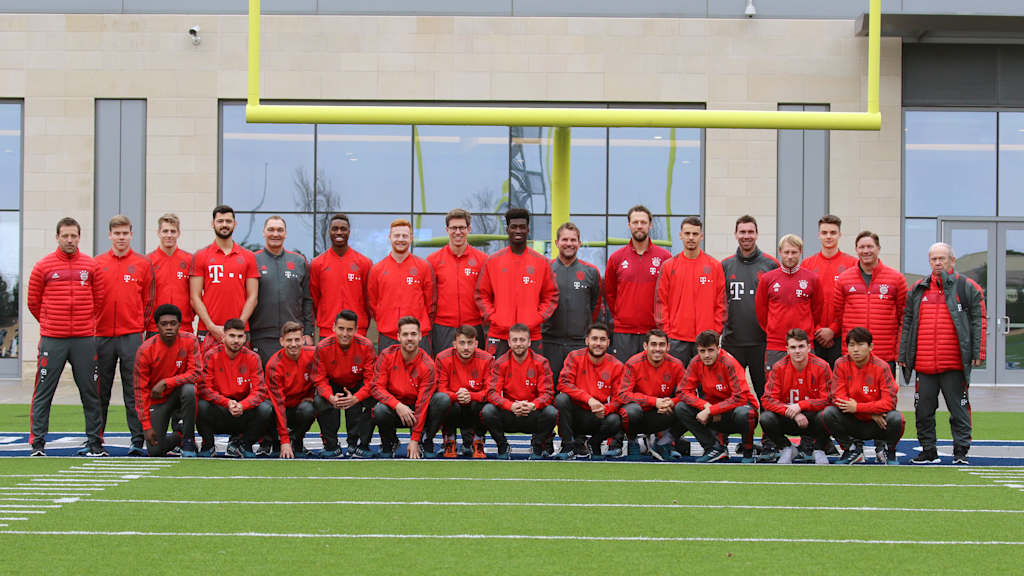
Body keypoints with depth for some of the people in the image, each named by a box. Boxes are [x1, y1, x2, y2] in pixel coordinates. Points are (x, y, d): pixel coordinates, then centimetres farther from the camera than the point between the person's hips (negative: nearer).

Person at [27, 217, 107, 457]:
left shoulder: (91, 266, 6)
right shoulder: (43, 266, 2)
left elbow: (99, 300, 14)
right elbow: (33, 302, 9)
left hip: (84, 339, 1)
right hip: (52, 340, -1)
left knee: (90, 392, 5)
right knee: (43, 392, 0)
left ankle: (95, 442, 12)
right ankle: (37, 443, 6)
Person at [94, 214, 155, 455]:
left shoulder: (142, 264, 4)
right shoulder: (97, 263, 8)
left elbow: (148, 300, 7)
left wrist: (140, 326, 3)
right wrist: (92, 325, 5)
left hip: (132, 335, -2)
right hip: (103, 334, 2)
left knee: (134, 390, -3)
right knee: (100, 390, 9)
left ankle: (138, 440, -3)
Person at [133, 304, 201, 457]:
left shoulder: (189, 340, -15)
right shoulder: (145, 350, -16)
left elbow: (196, 374, -18)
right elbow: (140, 389, -12)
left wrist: (165, 383, -27)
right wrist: (146, 426, -16)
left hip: (179, 393, 0)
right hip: (157, 401, 0)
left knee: (188, 389, -36)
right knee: (154, 450, -13)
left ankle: (188, 440, -17)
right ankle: (178, 437, 23)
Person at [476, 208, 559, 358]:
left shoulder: (541, 262, 7)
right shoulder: (492, 261, 6)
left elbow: (551, 296, 9)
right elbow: (482, 295, 8)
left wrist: (536, 319, -4)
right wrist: (493, 318, -5)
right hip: (498, 336, 0)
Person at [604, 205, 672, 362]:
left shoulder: (665, 257, 3)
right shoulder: (616, 258, 7)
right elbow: (609, 293, 16)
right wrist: (619, 316, 10)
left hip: (655, 331, -1)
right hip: (623, 332, 1)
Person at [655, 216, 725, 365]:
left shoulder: (715, 266, 6)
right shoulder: (668, 266, 5)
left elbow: (721, 303, 6)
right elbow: (661, 302, 5)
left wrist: (715, 334, 0)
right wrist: (665, 334, -2)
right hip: (676, 339, 0)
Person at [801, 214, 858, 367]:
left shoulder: (852, 264, 3)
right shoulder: (806, 264, 9)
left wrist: (833, 330, -8)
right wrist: (817, 331, -4)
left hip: (840, 337, -2)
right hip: (813, 337, 2)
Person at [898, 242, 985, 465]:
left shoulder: (968, 288, 3)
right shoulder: (918, 290, 13)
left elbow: (978, 322, 0)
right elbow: (907, 323, 15)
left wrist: (977, 353, -7)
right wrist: (903, 355, 10)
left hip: (955, 364, -4)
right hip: (924, 364, 4)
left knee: (958, 409, 2)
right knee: (923, 411, 7)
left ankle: (961, 451, 10)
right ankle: (928, 451, 17)